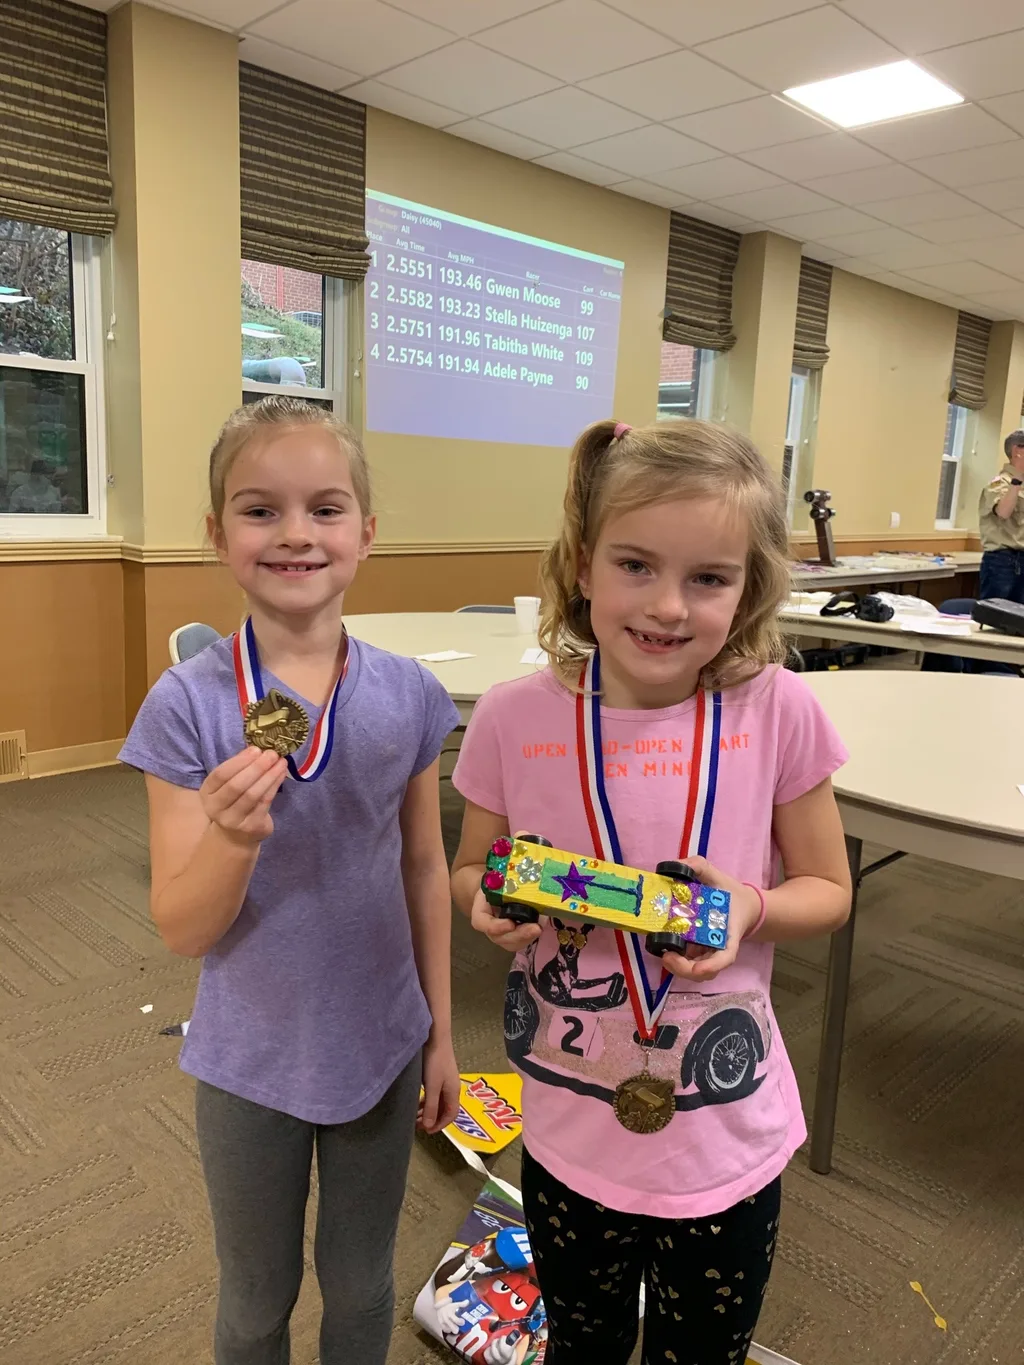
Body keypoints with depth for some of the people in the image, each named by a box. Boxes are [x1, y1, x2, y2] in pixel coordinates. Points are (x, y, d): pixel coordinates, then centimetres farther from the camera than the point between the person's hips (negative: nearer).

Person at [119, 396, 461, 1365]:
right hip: (251, 1059, -1)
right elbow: (181, 931, -15)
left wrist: (440, 1032, 5)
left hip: (381, 1047, 2)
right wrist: (235, 837, -36)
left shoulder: (408, 694, -11)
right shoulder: (187, 704, -17)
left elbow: (423, 868, -1)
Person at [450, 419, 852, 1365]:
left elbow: (829, 889, -3)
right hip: (570, 1139, 1)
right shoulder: (516, 719, -15)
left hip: (729, 1144, 0)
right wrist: (492, 905, -20)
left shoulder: (778, 711, -16)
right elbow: (468, 871, 1)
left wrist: (754, 908, -23)